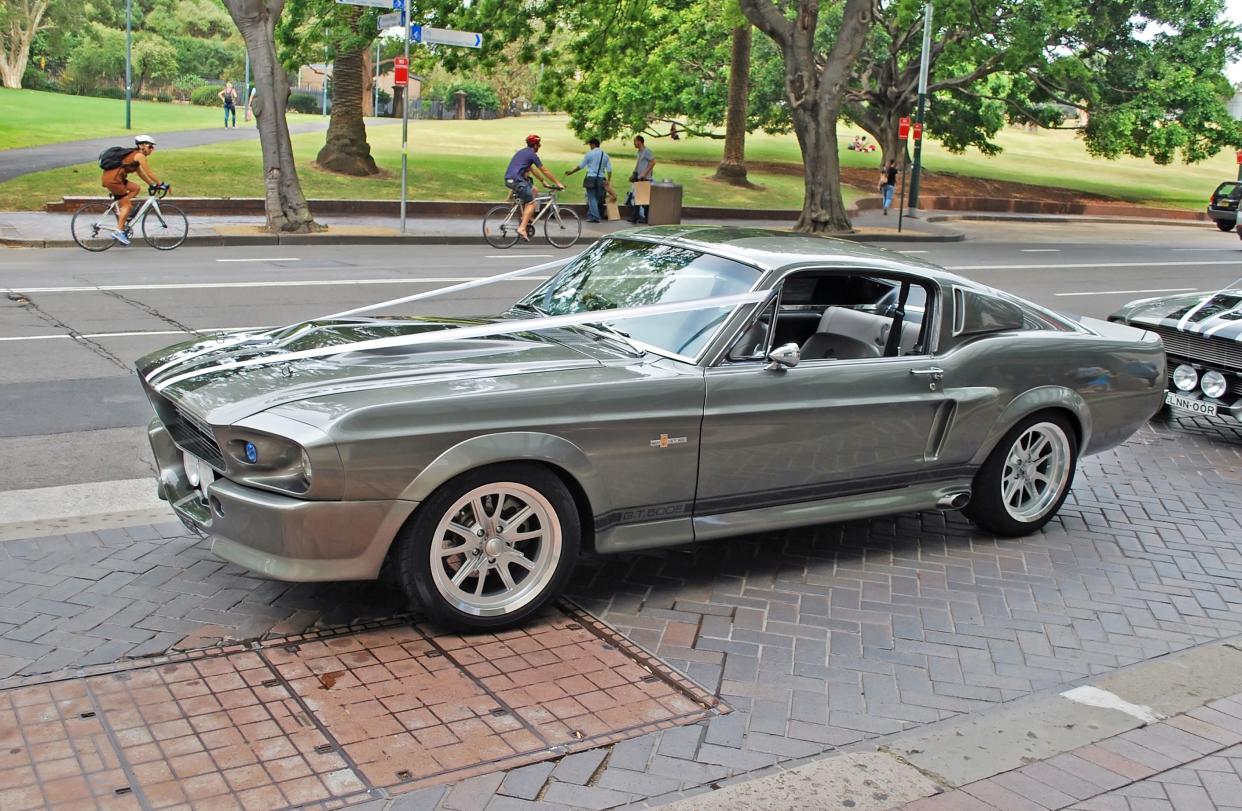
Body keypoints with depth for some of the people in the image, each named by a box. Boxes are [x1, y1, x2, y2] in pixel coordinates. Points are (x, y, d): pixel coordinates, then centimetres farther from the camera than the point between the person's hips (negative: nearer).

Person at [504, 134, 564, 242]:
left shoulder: (521, 152, 24)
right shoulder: (532, 154, -3)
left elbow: (533, 170, 30)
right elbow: (545, 171, 0)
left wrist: (544, 181, 33)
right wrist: (557, 183, 7)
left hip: (508, 180, 9)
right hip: (517, 180, -9)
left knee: (533, 189, 24)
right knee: (531, 204, -3)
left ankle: (525, 218, 17)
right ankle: (522, 228, -15)